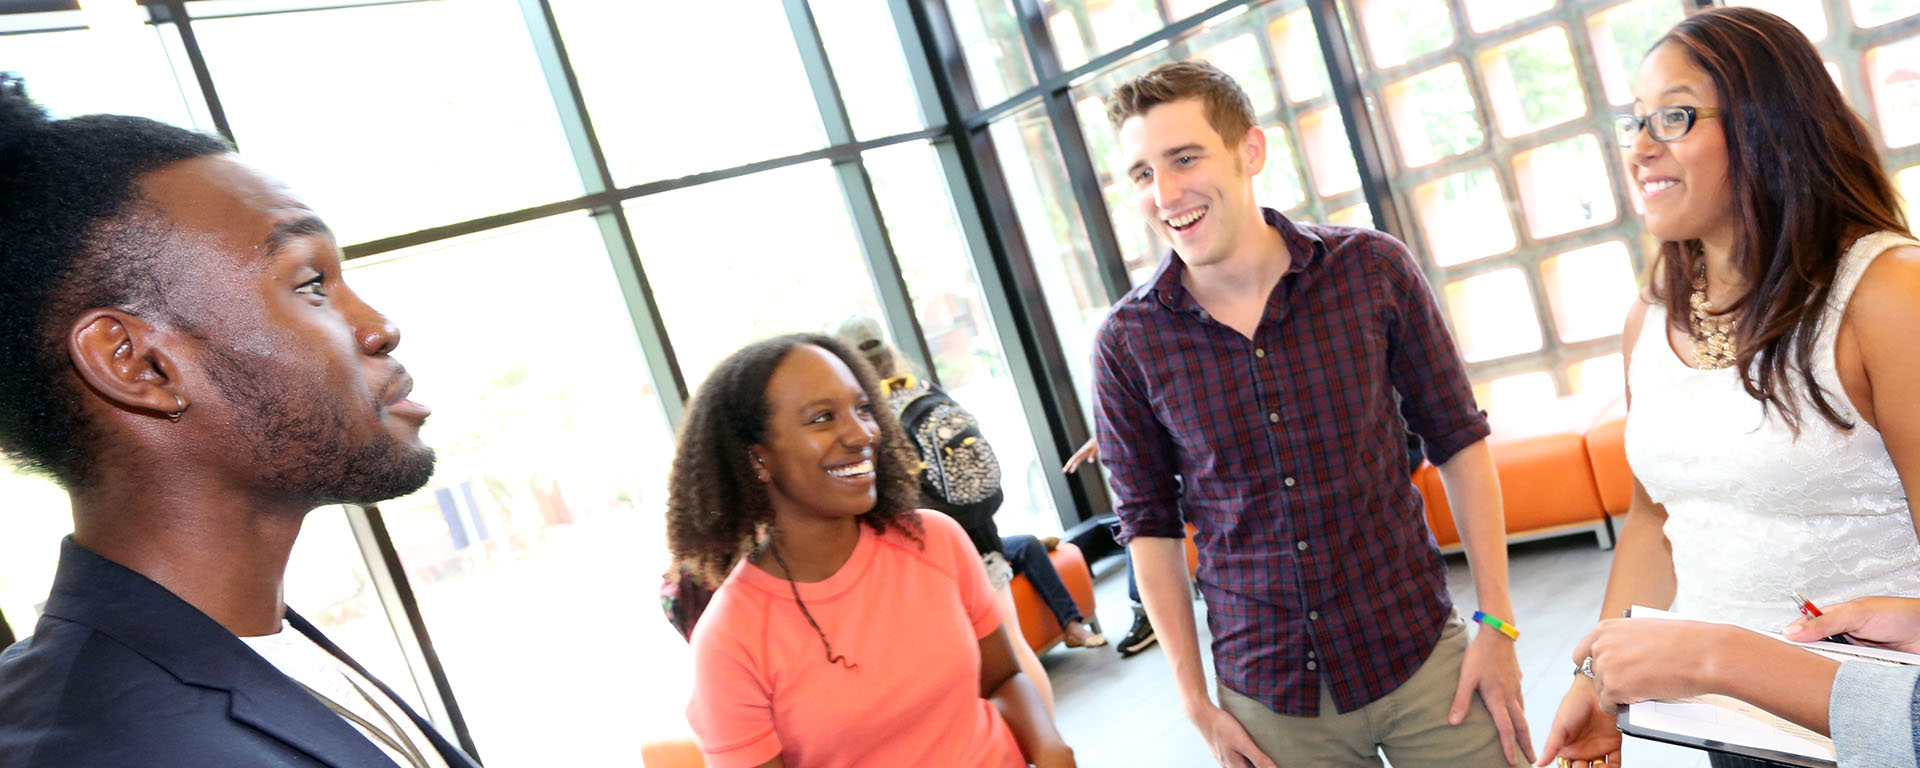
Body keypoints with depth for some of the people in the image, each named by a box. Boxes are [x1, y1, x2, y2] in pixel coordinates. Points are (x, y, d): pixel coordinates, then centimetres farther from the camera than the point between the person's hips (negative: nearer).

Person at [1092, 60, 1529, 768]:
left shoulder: (1372, 271, -8)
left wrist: (1496, 623, -1)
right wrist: (1196, 703, 0)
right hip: (1268, 700, 0)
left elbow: (1457, 441, 1)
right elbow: (1150, 524, -1)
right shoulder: (1127, 341, -9)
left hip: (1421, 657, 0)